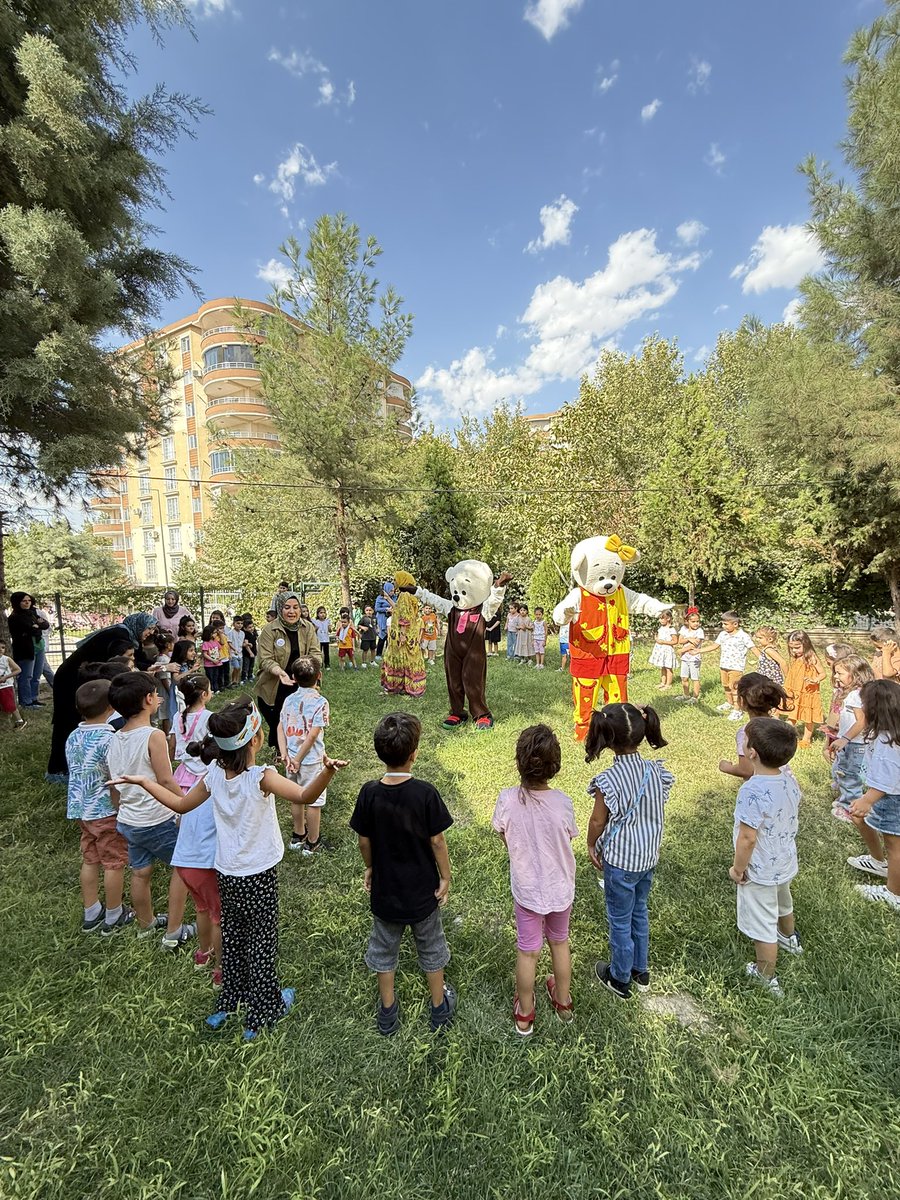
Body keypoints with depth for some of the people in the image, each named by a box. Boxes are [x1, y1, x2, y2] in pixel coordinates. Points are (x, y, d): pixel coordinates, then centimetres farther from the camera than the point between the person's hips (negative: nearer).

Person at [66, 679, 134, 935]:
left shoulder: (73, 737, 2)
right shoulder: (108, 739, -23)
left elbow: (78, 773, 10)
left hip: (80, 808, 8)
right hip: (106, 811, -8)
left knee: (90, 860, 19)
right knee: (114, 863, 7)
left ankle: (91, 914, 32)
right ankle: (114, 918, 21)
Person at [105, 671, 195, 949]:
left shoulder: (115, 740, 1)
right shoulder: (154, 736, -23)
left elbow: (114, 786, 10)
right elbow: (166, 782, -20)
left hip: (128, 821, 7)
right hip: (157, 821, -7)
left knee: (140, 873, 23)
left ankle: (146, 924, 43)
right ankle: (173, 933, 19)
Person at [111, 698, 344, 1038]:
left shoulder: (214, 775, -11)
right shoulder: (261, 778, -29)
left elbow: (180, 804, 6)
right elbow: (305, 796, -43)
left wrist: (143, 781, 15)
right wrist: (326, 772, -59)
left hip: (226, 874, 6)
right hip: (258, 878, -5)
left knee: (232, 937, 27)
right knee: (262, 944, 15)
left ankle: (228, 1003, 46)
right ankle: (260, 1016, 34)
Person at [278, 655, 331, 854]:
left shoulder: (289, 700, 0)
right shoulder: (320, 702, -16)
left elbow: (280, 728, -3)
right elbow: (313, 734, -21)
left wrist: (285, 755, -4)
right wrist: (297, 760, -14)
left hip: (291, 758, 6)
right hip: (311, 760, -6)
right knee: (313, 801, 10)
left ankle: (298, 836, 38)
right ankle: (312, 843, 22)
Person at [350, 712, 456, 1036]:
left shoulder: (369, 793, -19)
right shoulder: (425, 793, -25)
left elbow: (364, 840, -7)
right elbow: (437, 840, -16)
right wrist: (445, 877, -1)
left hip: (385, 888, 1)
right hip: (423, 889, -1)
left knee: (384, 947, 25)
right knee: (430, 947, 24)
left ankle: (387, 1012, 43)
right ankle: (440, 1007, 43)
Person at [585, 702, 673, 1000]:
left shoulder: (608, 781, -29)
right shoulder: (656, 771, -13)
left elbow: (597, 821, -16)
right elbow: (658, 811, 1)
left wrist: (591, 845, 4)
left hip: (620, 861, -6)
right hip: (648, 856, 6)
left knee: (620, 921, 16)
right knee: (639, 912, 26)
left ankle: (620, 979, 36)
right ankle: (640, 970, 45)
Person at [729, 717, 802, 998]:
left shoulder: (752, 791, -36)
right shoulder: (789, 778, -12)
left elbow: (747, 838, -30)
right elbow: (793, 815, 5)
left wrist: (737, 869, -14)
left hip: (760, 871, -8)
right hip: (785, 862, 8)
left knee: (763, 926, 13)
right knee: (783, 904, 36)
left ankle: (766, 978, 31)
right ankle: (789, 938, 62)